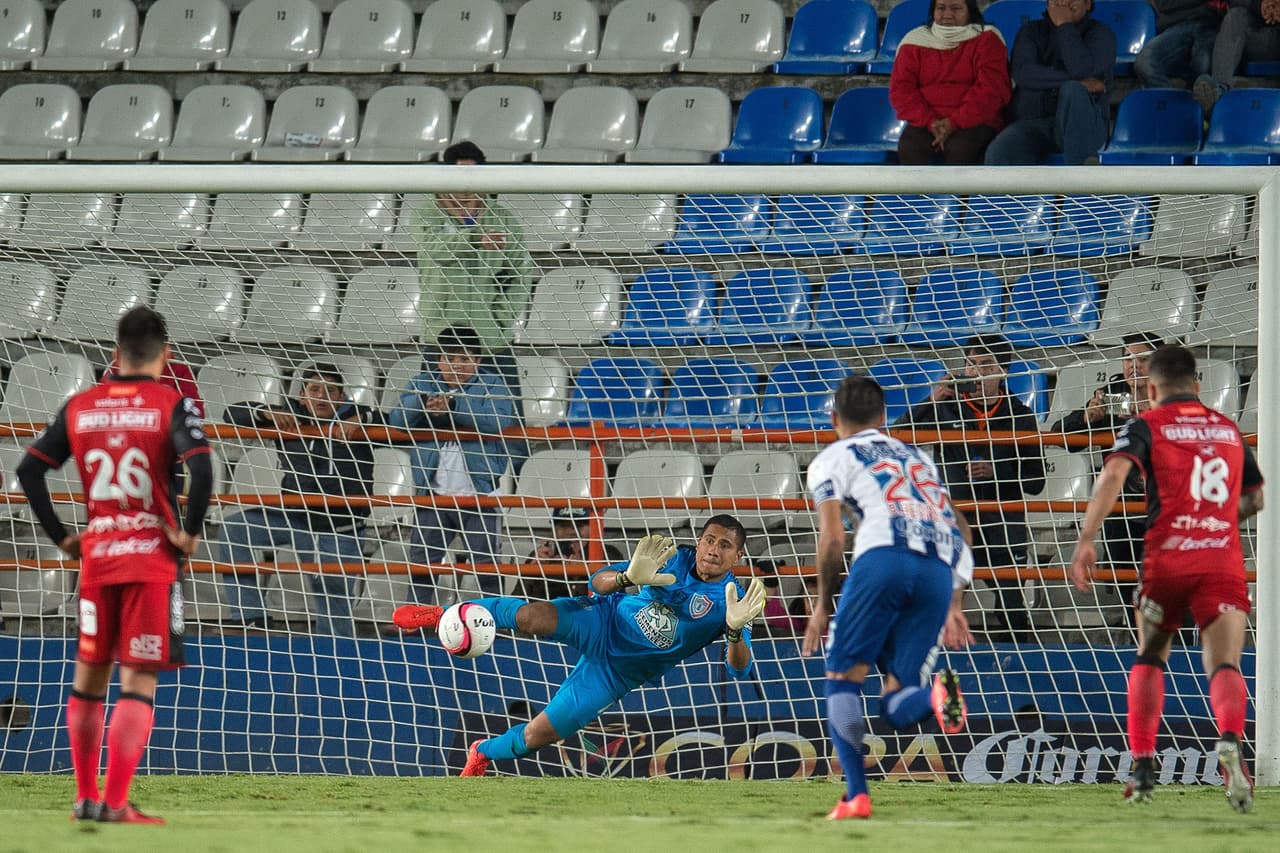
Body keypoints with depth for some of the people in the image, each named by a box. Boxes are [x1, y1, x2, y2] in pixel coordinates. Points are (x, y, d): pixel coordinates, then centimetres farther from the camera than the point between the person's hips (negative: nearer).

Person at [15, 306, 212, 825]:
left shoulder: (79, 407, 6)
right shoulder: (171, 405, -6)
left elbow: (29, 470, 4)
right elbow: (200, 467, -21)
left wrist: (60, 536, 9)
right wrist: (189, 531, -10)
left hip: (96, 557, 4)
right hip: (152, 559, -4)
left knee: (89, 675, 16)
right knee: (139, 681, -3)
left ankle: (85, 797, 20)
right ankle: (115, 802, -9)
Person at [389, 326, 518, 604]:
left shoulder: (492, 384, 1)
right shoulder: (422, 384, 9)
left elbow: (498, 419, -19)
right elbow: (397, 420, -5)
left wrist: (453, 405, -30)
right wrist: (422, 403, -28)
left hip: (479, 496, -2)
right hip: (433, 495, 2)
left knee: (485, 565, 0)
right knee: (420, 563, 3)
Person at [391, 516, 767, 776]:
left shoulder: (730, 601, -16)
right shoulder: (673, 559, -12)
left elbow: (738, 670, -27)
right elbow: (598, 580, -13)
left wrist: (736, 630, -49)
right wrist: (626, 579, -38)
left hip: (617, 672, 0)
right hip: (601, 622, 0)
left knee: (537, 736, 1)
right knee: (531, 616, -30)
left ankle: (483, 754, 35)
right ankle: (448, 616, -4)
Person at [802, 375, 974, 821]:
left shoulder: (831, 460, 17)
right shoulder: (916, 457, 35)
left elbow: (833, 540, 5)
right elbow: (961, 529, 31)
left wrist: (823, 605, 15)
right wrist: (952, 603, 33)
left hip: (885, 558, -5)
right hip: (941, 572, 5)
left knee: (843, 677, 8)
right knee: (896, 707, 7)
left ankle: (856, 795, -7)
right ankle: (936, 695, -28)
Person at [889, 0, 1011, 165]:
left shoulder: (986, 39, 0)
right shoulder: (915, 41, 8)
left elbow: (991, 90, -10)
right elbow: (901, 88, 2)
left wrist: (954, 122, -19)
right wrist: (929, 121, -14)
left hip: (974, 121, -3)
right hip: (926, 123, 3)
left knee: (960, 148, -34)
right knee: (908, 147, -28)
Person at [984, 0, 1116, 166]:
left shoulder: (1100, 33, 9)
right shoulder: (1031, 31, 17)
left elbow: (1083, 69, -13)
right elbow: (1022, 73, -4)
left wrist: (1064, 26, -5)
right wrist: (1078, 81, -11)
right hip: (1031, 123, 1)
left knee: (1072, 91, -36)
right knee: (999, 155, -31)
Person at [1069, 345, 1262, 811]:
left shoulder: (1147, 426, 6)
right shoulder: (1228, 428, 19)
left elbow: (1114, 474, -13)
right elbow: (1255, 498, 29)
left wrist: (1085, 540, -18)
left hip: (1167, 561, -1)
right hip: (1224, 560, 1)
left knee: (1149, 659, 20)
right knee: (1224, 667, -9)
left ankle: (1143, 767, 11)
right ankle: (1231, 740, -41)